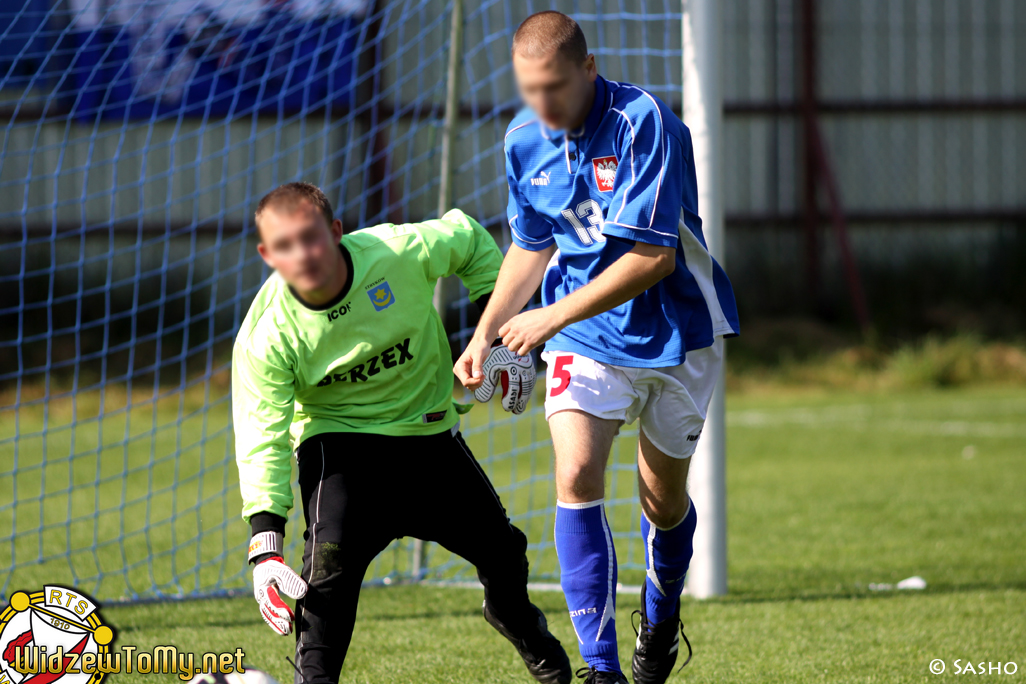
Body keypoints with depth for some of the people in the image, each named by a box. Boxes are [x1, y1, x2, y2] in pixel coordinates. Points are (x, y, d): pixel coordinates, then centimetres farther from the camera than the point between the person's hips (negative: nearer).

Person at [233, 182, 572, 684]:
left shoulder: (397, 253, -27)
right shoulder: (265, 337, -26)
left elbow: (467, 238, -5)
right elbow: (263, 440, -22)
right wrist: (265, 545, -31)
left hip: (427, 428, 2)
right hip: (337, 438, -2)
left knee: (500, 550, 12)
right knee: (331, 555, -28)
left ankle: (515, 618, 47)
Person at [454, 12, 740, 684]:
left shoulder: (644, 123, -24)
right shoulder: (525, 139, -5)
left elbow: (652, 256, -26)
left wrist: (554, 317, -25)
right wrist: (485, 335, 1)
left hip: (674, 325, -3)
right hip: (586, 338, 3)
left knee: (664, 499, 9)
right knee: (576, 474, -18)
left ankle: (661, 618, 42)